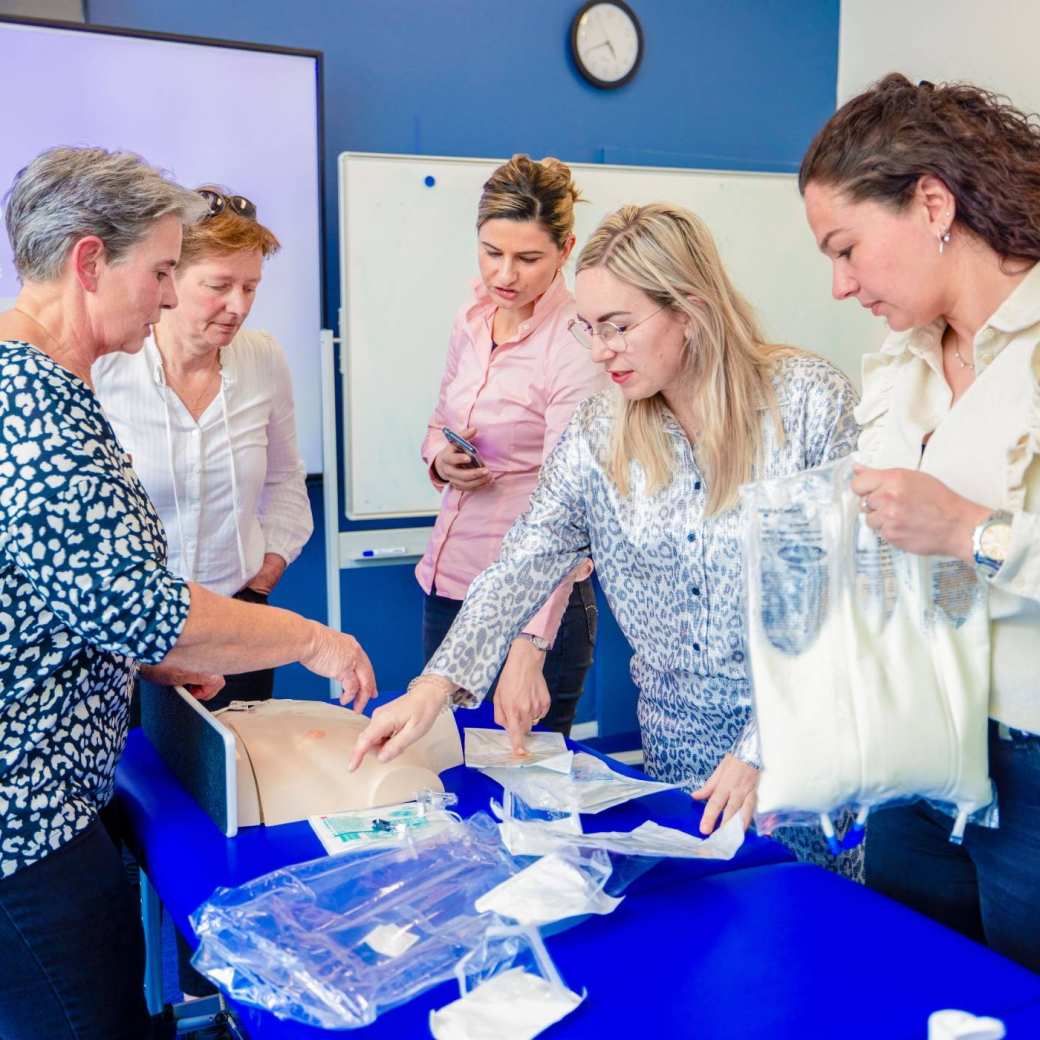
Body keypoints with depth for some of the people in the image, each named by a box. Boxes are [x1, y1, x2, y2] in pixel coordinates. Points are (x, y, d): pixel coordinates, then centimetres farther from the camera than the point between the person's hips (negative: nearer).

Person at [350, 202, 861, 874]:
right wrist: (438, 685, -19)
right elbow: (525, 566, -5)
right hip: (679, 743, 4)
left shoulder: (810, 401, -14)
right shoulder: (601, 434, -1)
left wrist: (763, 748, -18)